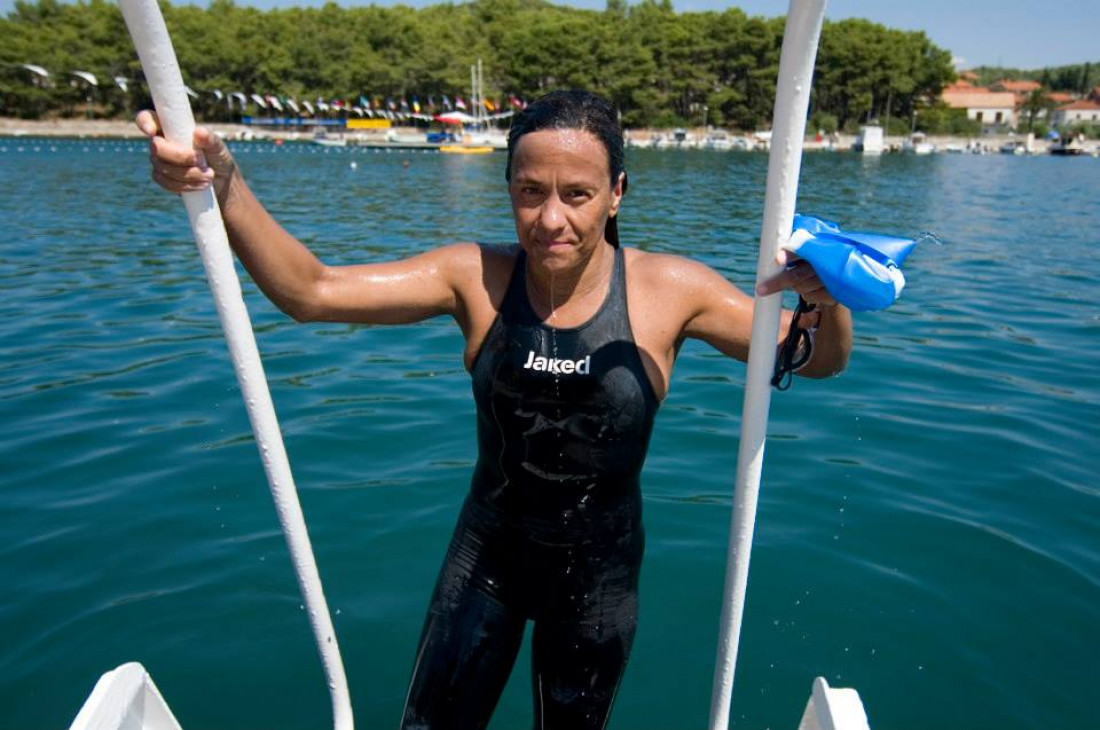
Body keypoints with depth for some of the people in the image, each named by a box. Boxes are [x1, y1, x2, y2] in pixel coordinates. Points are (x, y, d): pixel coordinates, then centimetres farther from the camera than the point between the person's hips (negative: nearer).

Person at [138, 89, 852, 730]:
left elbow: (817, 362, -11)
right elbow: (310, 291, -20)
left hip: (600, 571, 0)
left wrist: (830, 302, -33)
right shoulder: (476, 277, -15)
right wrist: (224, 184, -34)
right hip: (488, 553, 1)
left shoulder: (668, 290, -17)